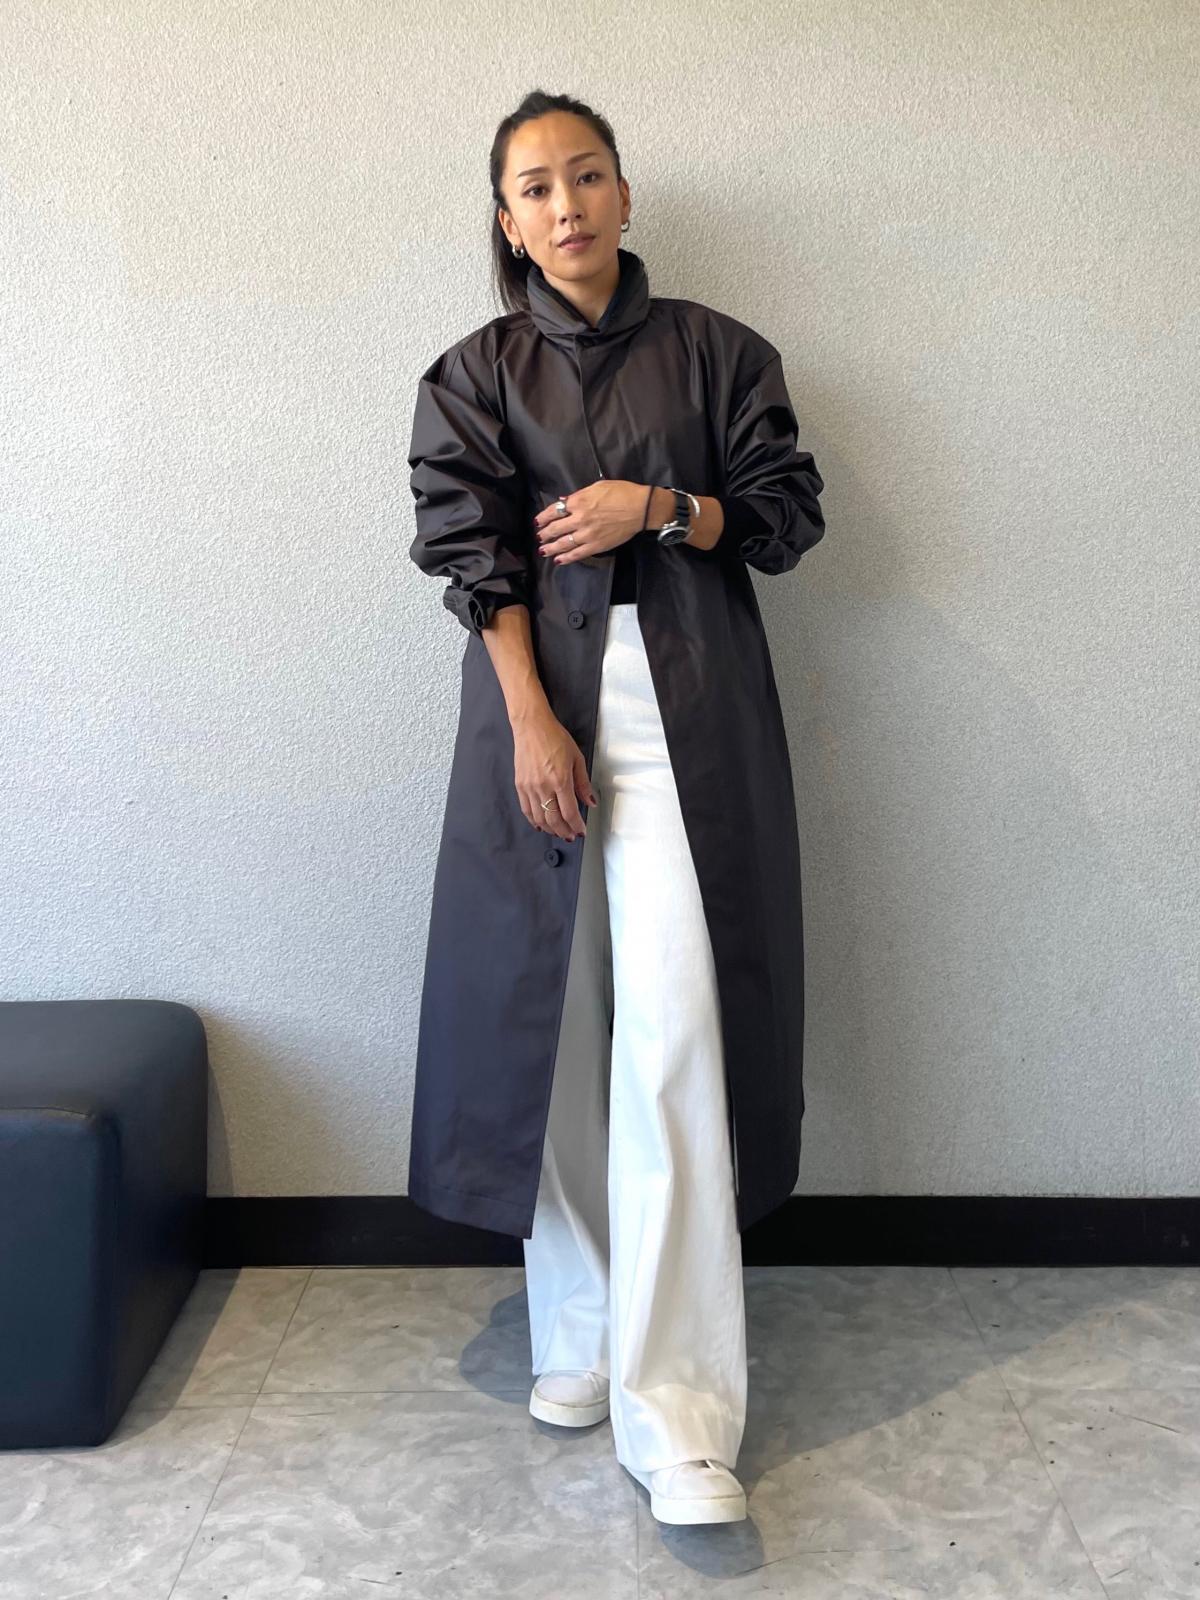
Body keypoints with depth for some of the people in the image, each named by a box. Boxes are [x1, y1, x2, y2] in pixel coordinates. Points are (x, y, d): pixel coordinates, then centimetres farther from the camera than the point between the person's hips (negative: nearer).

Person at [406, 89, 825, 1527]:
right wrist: (533, 725, -12)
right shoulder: (476, 374, 11)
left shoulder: (713, 351, 11)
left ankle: (677, 1415, -9)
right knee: (552, 1009, 3)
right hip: (539, 696, 2)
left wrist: (655, 508, -7)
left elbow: (791, 511, 9)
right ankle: (577, 1330, 19)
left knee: (672, 1032, -11)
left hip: (691, 706, -1)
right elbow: (474, 553, 0)